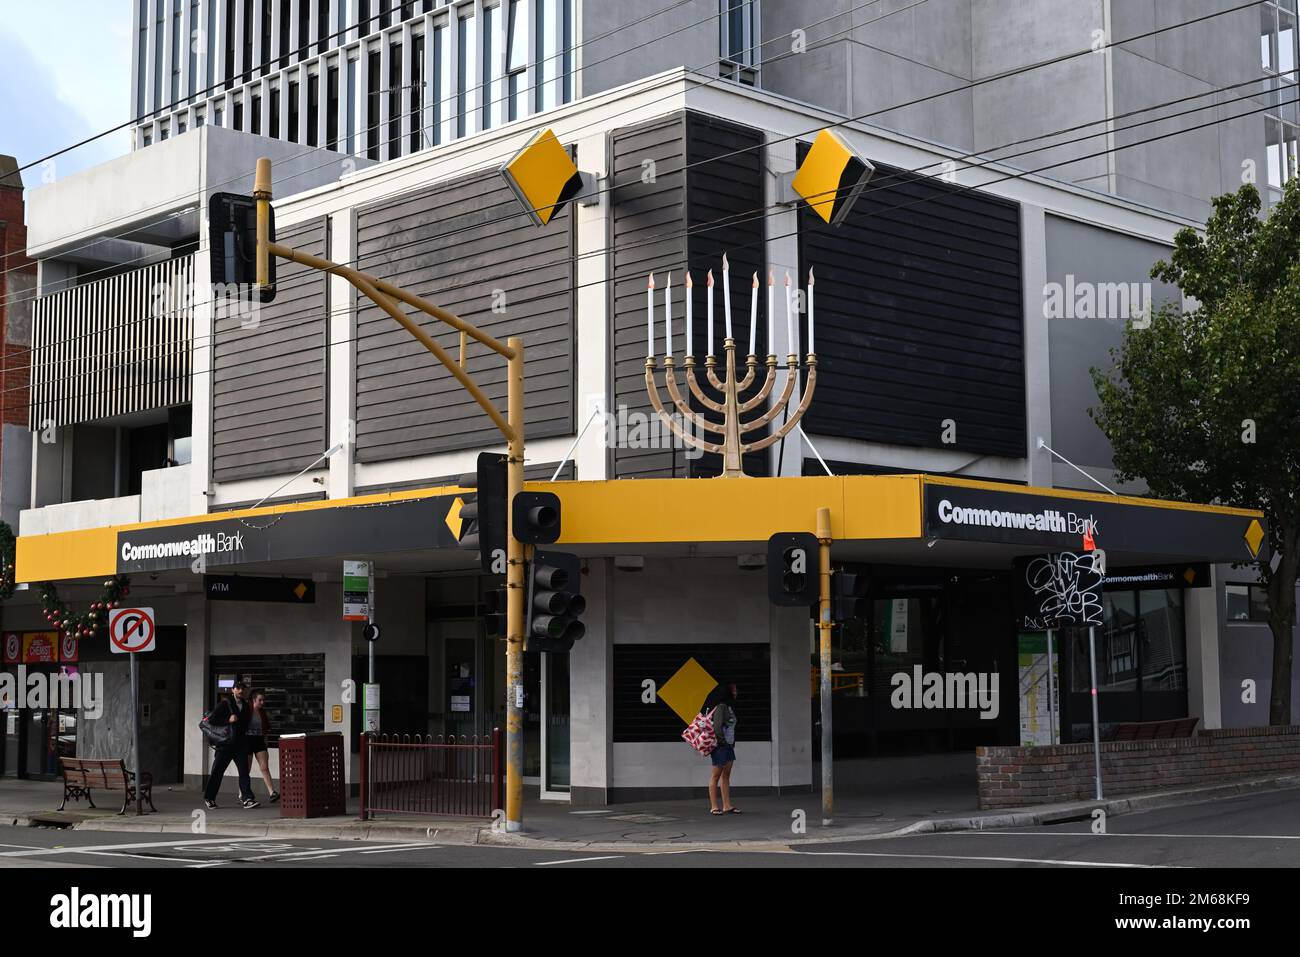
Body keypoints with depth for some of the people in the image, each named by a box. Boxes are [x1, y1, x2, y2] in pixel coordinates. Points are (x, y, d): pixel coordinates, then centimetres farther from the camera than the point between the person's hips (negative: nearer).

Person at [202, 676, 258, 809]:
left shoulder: (246, 706, 13)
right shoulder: (225, 704, -4)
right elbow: (211, 720, -10)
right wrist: (228, 720, -16)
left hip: (240, 744, 4)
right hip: (225, 743, -4)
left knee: (244, 771, -7)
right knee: (217, 772, 3)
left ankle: (247, 798, -10)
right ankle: (209, 798, 14)